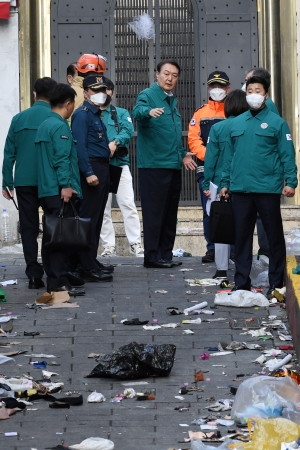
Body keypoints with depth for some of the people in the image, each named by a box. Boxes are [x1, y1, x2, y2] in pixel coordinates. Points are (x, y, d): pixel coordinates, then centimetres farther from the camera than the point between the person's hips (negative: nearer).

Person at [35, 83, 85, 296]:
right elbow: (62, 159, -18)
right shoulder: (60, 126, -11)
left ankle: (53, 280, 15)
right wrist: (66, 185, -21)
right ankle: (60, 282, -9)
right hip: (60, 191, -9)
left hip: (46, 189, 9)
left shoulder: (44, 125, 17)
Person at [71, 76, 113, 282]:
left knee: (97, 218, 13)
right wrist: (89, 173, -23)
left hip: (103, 168, 10)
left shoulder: (97, 114, 18)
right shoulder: (82, 114, -10)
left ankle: (92, 262, 20)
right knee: (89, 218, -9)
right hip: (92, 168, -10)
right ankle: (88, 268, -10)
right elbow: (80, 146, -18)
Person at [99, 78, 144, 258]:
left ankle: (135, 243, -2)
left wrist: (115, 142, -24)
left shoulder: (121, 113, 12)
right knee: (103, 209, 3)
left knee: (128, 205, -5)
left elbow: (128, 130, -6)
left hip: (120, 164, 0)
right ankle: (109, 246, 8)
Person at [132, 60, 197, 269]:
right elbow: (138, 110, -30)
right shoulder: (148, 95, -6)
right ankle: (152, 256, -2)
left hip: (174, 166, 8)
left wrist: (182, 153, 20)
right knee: (154, 212, -6)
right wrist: (149, 111, -50)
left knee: (170, 214, 11)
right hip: (154, 165, -8)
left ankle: (165, 255, 17)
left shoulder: (173, 101, 18)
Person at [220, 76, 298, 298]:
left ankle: (277, 283, 11)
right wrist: (226, 183, 11)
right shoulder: (236, 123, 12)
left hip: (268, 188, -4)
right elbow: (229, 155, 14)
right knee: (242, 236, 8)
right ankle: (242, 283, 15)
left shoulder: (276, 122, -1)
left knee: (274, 235, 3)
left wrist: (291, 181, -13)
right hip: (240, 188, 4)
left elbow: (287, 154, -5)